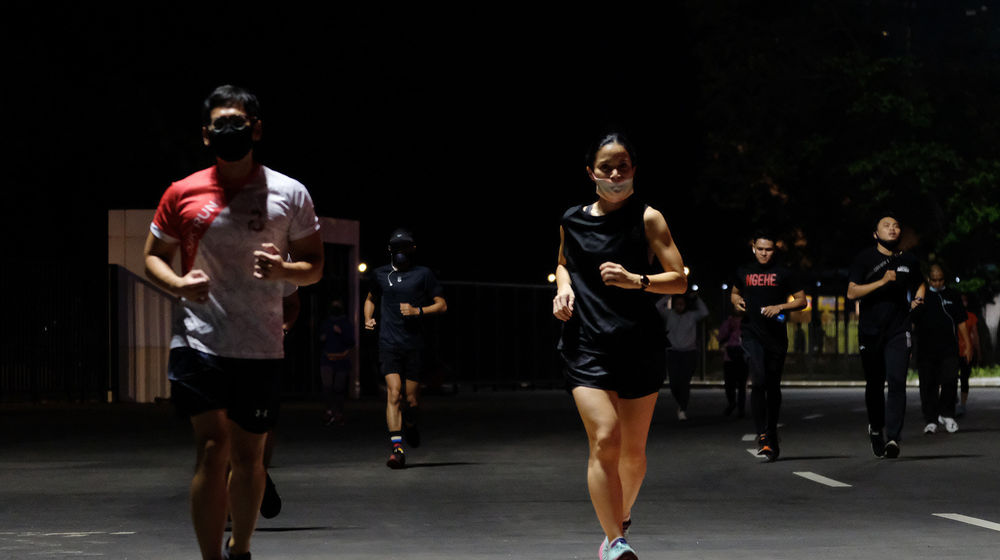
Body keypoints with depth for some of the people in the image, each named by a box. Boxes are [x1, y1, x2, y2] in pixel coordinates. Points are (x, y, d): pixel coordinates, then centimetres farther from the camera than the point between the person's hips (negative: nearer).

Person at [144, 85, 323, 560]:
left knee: (249, 454, 9)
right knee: (213, 448, -12)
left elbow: (315, 266, 9)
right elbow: (153, 256, 12)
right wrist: (179, 284, -9)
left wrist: (283, 270, -14)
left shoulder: (289, 194, 4)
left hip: (261, 347, 1)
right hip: (199, 340, -1)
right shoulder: (182, 194, 4)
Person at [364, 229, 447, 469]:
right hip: (389, 343, 1)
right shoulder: (381, 274, 12)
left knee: (412, 399, 5)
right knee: (393, 393, -15)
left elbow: (442, 305, 6)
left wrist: (418, 311, -10)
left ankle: (410, 426, 39)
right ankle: (397, 448, -19)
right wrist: (368, 318, 11)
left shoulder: (423, 274, 5)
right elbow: (371, 298, 31)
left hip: (414, 345, -1)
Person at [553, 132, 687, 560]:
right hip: (587, 345, 0)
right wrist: (564, 288, 7)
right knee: (605, 440, -17)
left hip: (639, 346, 0)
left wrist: (635, 280, -17)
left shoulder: (648, 219, 0)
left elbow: (679, 280, -2)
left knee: (633, 450, 8)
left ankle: (621, 517, 36)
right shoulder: (572, 221, 8)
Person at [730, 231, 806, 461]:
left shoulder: (784, 274, 4)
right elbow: (734, 293, 29)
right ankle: (762, 436, -20)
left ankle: (772, 436, 23)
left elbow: (801, 300, 6)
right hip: (752, 335, 0)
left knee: (773, 386, 8)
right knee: (758, 382, -17)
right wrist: (737, 302, 5)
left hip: (776, 336, 0)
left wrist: (780, 307, -10)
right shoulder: (744, 273, 11)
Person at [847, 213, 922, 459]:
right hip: (870, 332, -1)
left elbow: (919, 284, 29)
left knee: (897, 381, -15)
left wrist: (917, 298, 8)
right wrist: (881, 281, -19)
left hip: (899, 330, 1)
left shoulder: (909, 260, 9)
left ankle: (893, 437, -20)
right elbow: (852, 292, -10)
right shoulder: (865, 259, 0)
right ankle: (876, 428, 30)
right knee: (874, 385, 9)